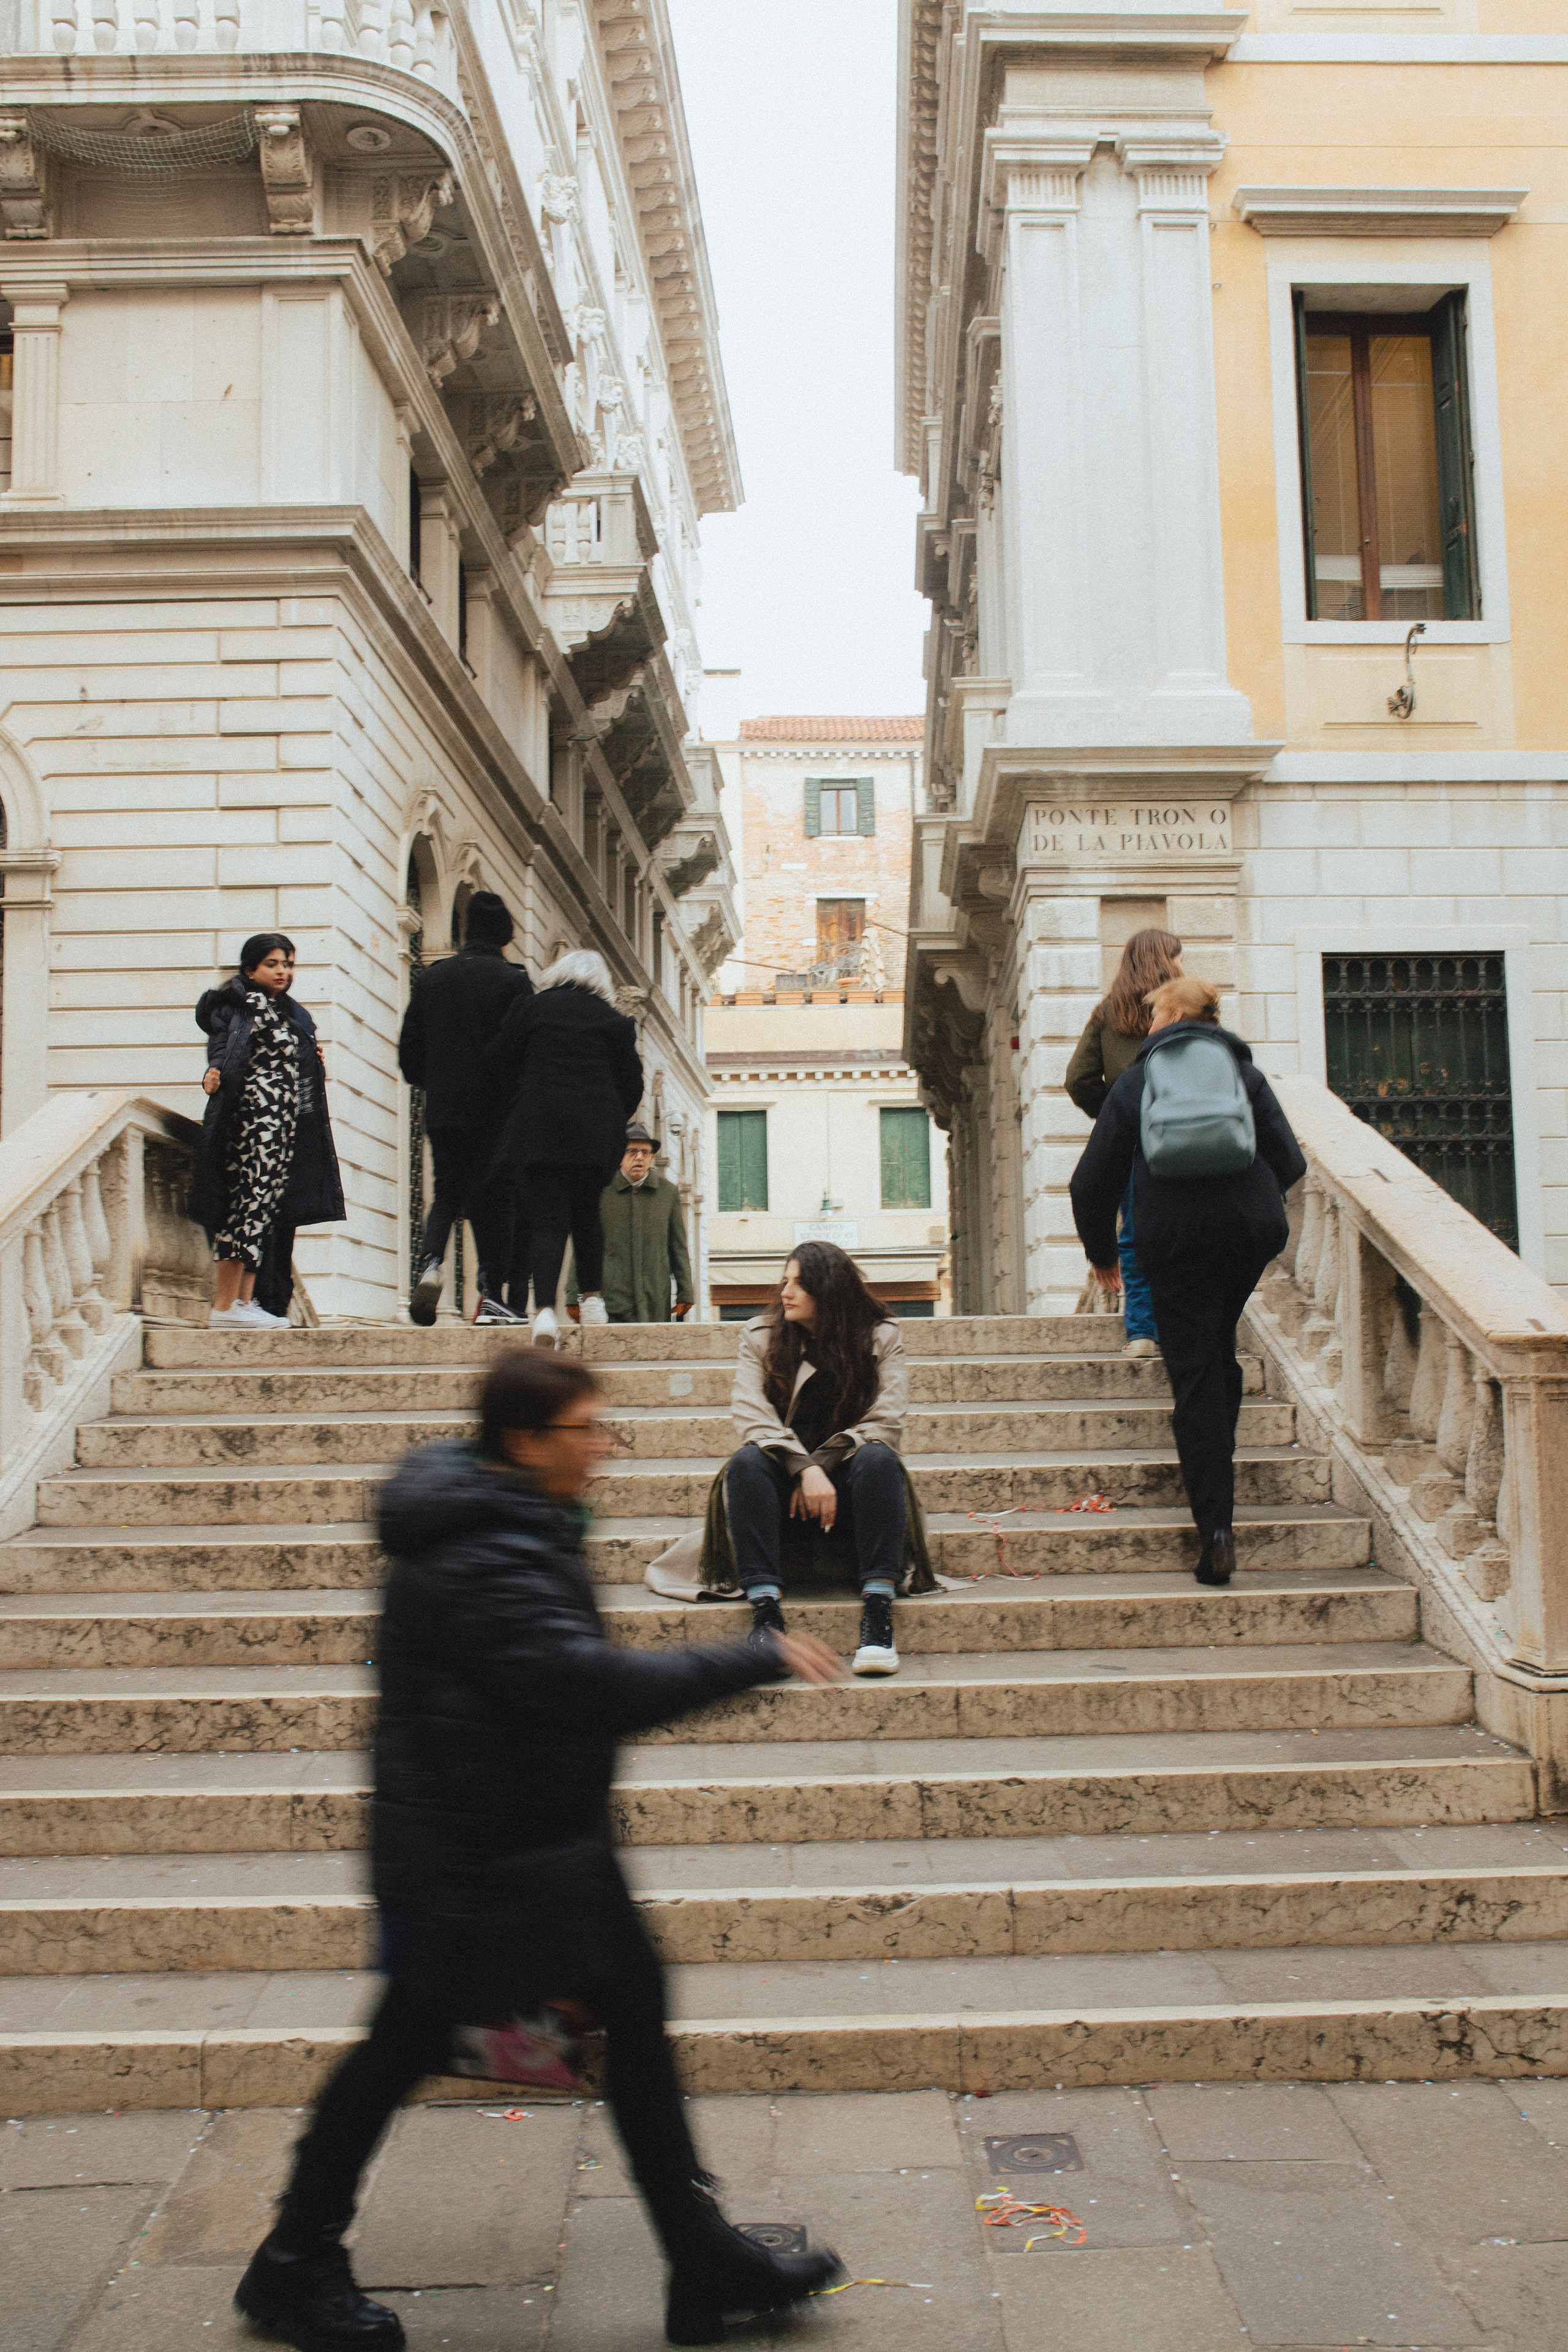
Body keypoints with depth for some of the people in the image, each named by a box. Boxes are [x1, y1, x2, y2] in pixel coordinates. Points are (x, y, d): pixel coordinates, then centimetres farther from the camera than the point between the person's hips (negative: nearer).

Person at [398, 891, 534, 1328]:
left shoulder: (432, 976, 8)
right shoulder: (513, 980, -5)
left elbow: (409, 1048, 10)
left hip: (443, 1111, 3)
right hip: (497, 1112, -3)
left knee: (447, 1195, 15)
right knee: (495, 1200, 5)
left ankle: (431, 1261, -13)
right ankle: (494, 1297, 2)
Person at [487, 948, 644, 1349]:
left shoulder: (531, 1008, 7)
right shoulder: (615, 1022, 8)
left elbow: (497, 1067, 6)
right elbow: (631, 1085, 6)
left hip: (540, 1131, -1)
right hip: (596, 1135, 1)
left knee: (548, 1221, -2)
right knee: (587, 1214, 21)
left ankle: (544, 1308, -18)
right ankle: (592, 1296, 19)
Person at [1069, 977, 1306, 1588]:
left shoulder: (1135, 1082, 10)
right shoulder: (1245, 1073, 14)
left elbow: (1092, 1182, 8)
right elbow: (1289, 1161, 7)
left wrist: (1101, 1253, 22)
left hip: (1176, 1239, -2)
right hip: (1253, 1231, 3)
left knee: (1194, 1372, -3)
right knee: (1219, 1349, 24)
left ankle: (1216, 1526, -10)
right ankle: (1214, 1475, 26)